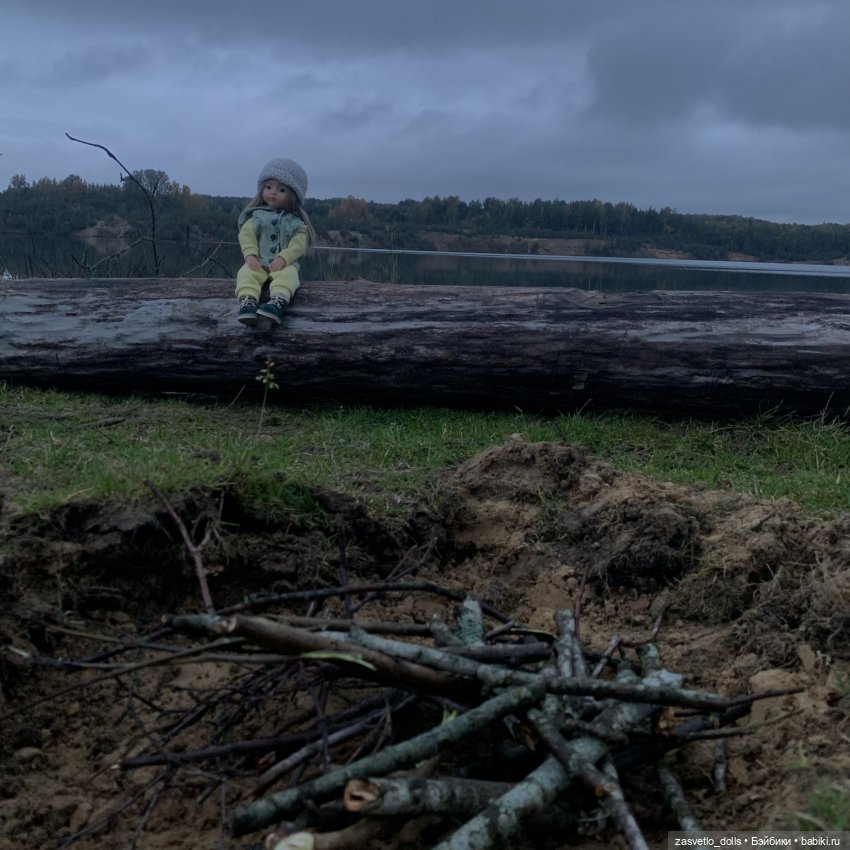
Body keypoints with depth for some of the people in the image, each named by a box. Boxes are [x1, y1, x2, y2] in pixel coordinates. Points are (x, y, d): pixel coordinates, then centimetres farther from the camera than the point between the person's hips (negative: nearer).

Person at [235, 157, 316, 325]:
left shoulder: (295, 222, 5)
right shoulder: (257, 216, 10)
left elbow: (298, 244, -6)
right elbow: (246, 235, 1)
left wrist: (283, 259, -21)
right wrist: (250, 255, -16)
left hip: (285, 264, -2)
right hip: (258, 263, 2)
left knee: (288, 275, -36)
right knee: (246, 273, -30)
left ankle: (278, 302, -62)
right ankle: (247, 301, -55)